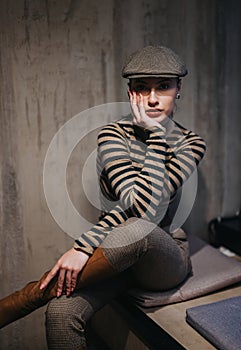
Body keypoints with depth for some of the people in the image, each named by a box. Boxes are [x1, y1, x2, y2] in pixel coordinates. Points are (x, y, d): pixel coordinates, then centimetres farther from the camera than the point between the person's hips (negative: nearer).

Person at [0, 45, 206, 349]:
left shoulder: (190, 144, -4)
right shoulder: (113, 134, -5)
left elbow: (147, 208, -21)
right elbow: (142, 206, -20)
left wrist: (85, 245, -31)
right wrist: (156, 135, -22)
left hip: (165, 258, 0)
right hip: (116, 254, 1)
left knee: (136, 230, -38)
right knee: (61, 312, -30)